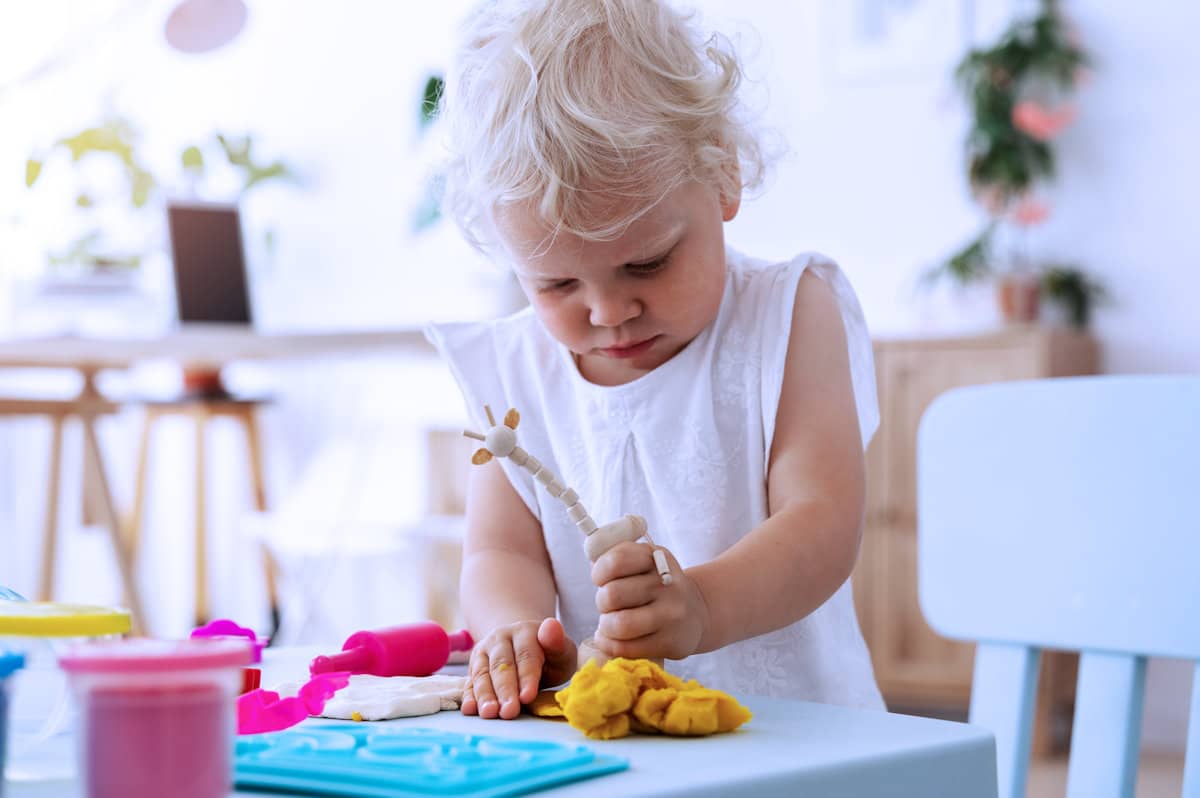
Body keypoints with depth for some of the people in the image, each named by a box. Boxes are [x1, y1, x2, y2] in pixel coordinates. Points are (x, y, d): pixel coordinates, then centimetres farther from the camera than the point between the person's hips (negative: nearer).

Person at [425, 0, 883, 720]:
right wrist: (518, 634, -21)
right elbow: (500, 553, 2)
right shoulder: (513, 372, 7)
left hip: (790, 723, -2)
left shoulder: (787, 318, -2)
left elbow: (823, 527, -12)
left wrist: (701, 606, -30)